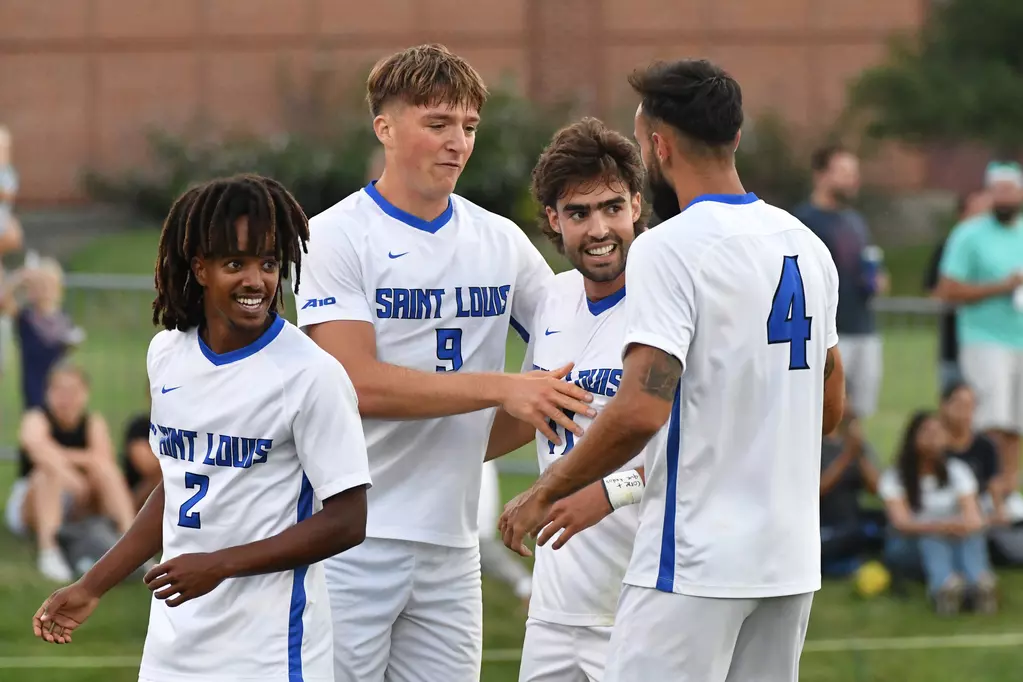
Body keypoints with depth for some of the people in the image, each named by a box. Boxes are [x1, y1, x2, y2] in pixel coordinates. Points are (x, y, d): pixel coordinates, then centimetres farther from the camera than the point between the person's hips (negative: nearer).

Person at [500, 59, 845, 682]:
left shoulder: (669, 248, -13)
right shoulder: (806, 246, 11)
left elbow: (642, 409, -22)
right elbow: (830, 407, 20)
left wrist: (545, 495, -10)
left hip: (694, 562, -8)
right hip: (791, 559, 8)